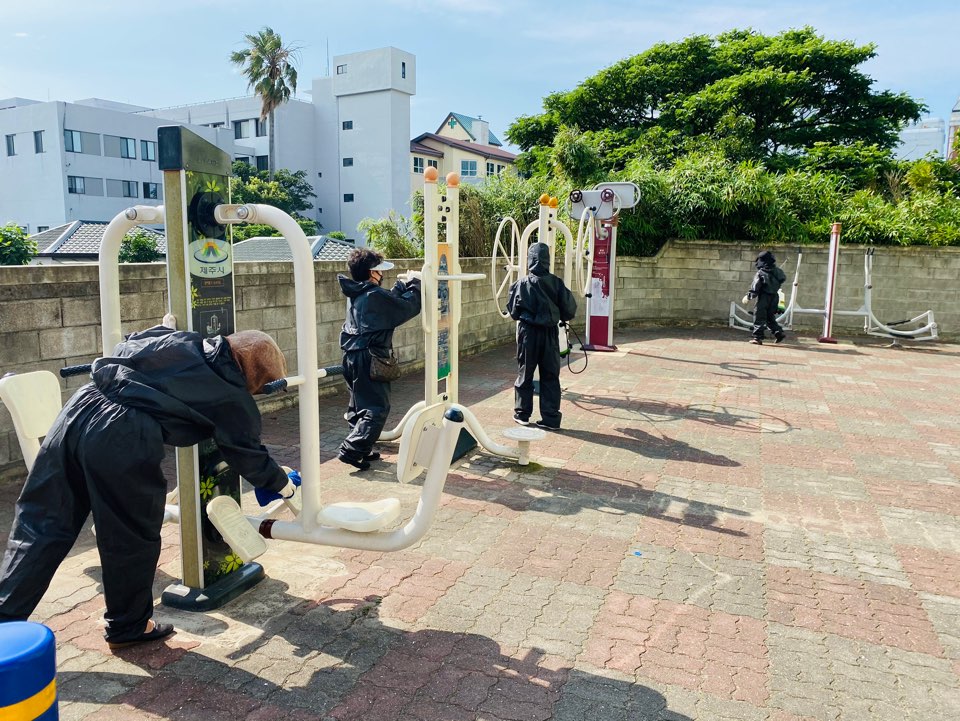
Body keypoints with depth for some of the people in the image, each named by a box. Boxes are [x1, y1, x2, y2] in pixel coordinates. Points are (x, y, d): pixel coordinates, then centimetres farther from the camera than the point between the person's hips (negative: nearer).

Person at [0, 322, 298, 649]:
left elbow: (125, 348, 32)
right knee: (133, 540, 13)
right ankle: (128, 627, 30)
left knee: (40, 526, 15)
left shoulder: (177, 340, 20)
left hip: (80, 406, 7)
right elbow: (248, 456, 14)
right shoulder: (232, 396, 6)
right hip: (122, 439, -7)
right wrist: (281, 483, 31)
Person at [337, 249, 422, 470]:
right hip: (368, 358, -9)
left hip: (353, 356, 9)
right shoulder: (375, 295, -17)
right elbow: (409, 307, -11)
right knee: (377, 408, -3)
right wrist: (416, 283, 3)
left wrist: (406, 283, 15)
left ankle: (361, 450, 24)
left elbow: (391, 299, 18)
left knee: (359, 405, 16)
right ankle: (351, 450, -8)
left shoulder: (356, 293, 9)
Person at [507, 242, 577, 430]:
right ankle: (550, 418, 9)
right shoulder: (556, 283, -7)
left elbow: (512, 309, 0)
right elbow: (569, 309, -4)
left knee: (525, 373, 13)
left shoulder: (522, 284, -9)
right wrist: (561, 318, 17)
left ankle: (522, 414, 21)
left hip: (528, 332, -1)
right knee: (550, 376, 8)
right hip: (550, 333, 1)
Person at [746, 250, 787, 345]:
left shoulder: (760, 273, -14)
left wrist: (748, 296, -3)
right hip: (774, 297, 6)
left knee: (759, 318, 0)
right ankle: (779, 333, 8)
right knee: (770, 317, 19)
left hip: (764, 298, -6)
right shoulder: (777, 272, 4)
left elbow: (755, 288, -14)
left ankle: (757, 337, -1)